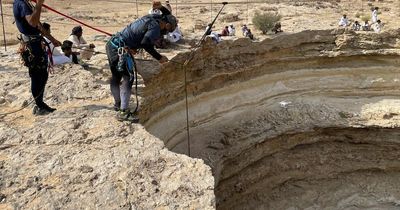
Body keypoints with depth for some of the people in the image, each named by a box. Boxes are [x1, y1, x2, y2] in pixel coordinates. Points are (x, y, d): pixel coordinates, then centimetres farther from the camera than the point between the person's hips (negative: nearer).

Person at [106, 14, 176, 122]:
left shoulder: (148, 19, 18)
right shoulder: (156, 28, -10)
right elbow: (146, 44, -21)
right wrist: (159, 57, -13)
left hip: (111, 44, 10)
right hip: (120, 49, -10)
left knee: (116, 76, 21)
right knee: (128, 78, -5)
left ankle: (117, 103, 39)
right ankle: (123, 112, -6)